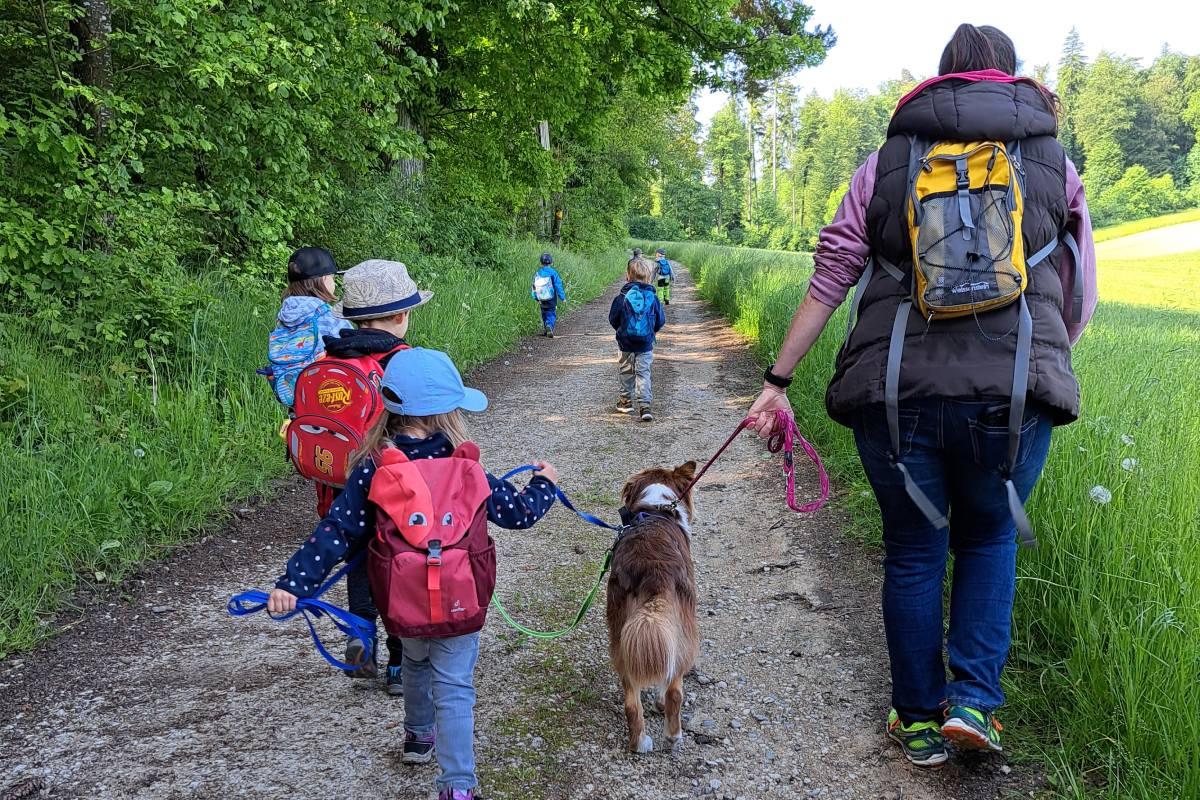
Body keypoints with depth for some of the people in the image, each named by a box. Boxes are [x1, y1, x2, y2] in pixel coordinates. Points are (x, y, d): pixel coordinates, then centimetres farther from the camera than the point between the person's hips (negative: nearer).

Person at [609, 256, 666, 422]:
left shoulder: (622, 297, -9)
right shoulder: (652, 297, -6)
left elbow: (613, 319, -1)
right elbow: (661, 320, 2)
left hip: (626, 342, -1)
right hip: (646, 343, 1)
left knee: (626, 371, 16)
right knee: (643, 373, 4)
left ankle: (626, 400, 29)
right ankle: (644, 405, -7)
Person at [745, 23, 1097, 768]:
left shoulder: (886, 163, 10)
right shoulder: (1056, 167, 11)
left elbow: (830, 279, 5)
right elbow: (1080, 301, 15)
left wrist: (779, 380, 8)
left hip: (896, 392, 0)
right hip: (1014, 393, 0)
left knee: (914, 552, 18)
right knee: (990, 537, 25)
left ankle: (920, 721, 29)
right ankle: (973, 699, 15)